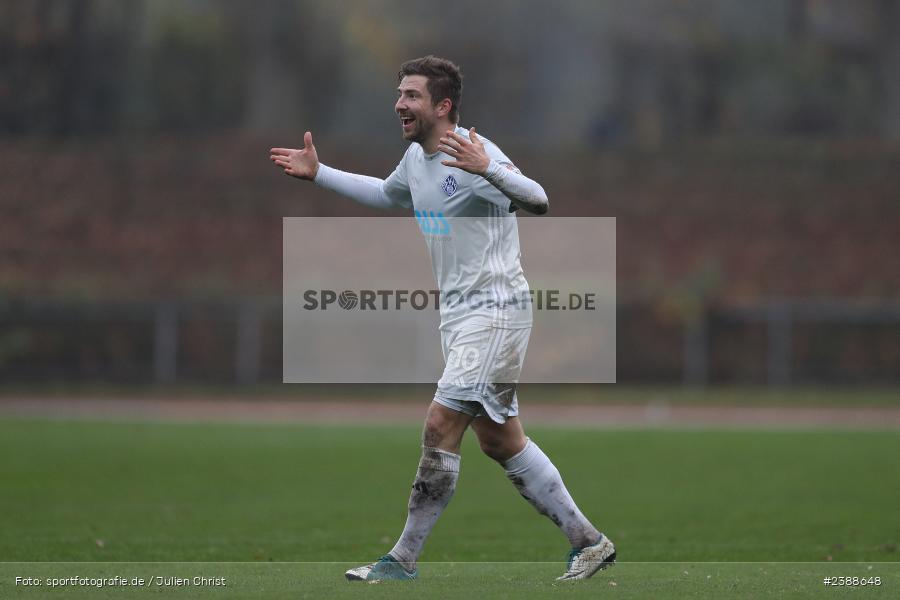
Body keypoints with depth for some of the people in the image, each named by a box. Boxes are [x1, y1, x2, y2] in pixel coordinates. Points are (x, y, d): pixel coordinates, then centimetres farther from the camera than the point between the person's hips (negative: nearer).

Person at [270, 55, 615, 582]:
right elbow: (386, 195, 33)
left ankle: (404, 559, -5)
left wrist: (487, 169, -49)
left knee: (441, 426, -12)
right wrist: (319, 174, 28)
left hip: (495, 312, -9)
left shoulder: (476, 152, -18)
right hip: (460, 316, 9)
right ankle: (588, 542, 19)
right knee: (502, 442, 11)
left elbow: (538, 202, -32)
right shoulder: (416, 158, 10)